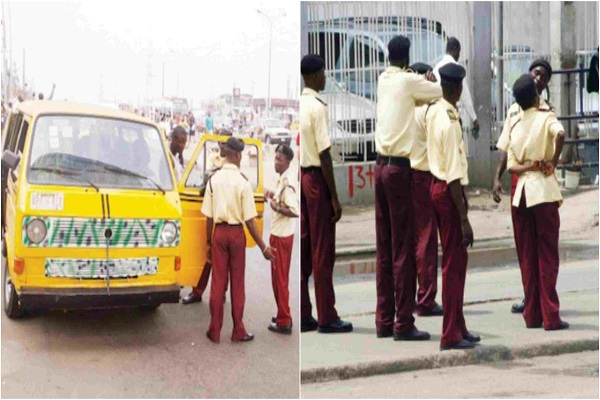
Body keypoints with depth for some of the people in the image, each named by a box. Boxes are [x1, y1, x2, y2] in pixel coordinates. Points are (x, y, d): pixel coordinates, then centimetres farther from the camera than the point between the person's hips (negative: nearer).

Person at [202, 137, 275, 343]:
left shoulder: (213, 179, -2)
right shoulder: (243, 181, -12)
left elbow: (209, 217, 0)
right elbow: (249, 220, -12)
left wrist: (208, 243, 11)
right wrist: (263, 247, -7)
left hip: (219, 232, 2)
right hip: (237, 233, -2)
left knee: (218, 282, 8)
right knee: (237, 283, 8)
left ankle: (215, 331, 13)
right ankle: (238, 331, 16)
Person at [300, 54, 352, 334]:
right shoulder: (317, 107, -14)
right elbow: (324, 154, -16)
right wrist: (334, 197, -13)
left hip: (300, 176, 7)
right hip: (316, 178, -7)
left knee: (303, 248, 10)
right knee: (323, 251, -1)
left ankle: (303, 315, 15)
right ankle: (327, 318, 6)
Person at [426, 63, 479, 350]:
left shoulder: (433, 112, 5)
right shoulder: (451, 124, -22)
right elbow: (454, 175, -24)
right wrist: (464, 220, -21)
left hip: (436, 185, 9)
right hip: (448, 191, -9)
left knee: (455, 260, 16)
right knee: (453, 264, -1)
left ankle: (458, 327, 26)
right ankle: (451, 335, 6)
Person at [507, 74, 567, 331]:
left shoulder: (516, 128, 12)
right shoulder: (546, 118, -3)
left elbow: (512, 166, 4)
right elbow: (560, 134, -26)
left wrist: (530, 166, -9)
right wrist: (553, 161, -14)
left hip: (521, 192, 5)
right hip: (543, 190, -5)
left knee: (527, 256, 8)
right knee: (548, 255, -1)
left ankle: (532, 315, 11)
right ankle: (550, 316, -2)